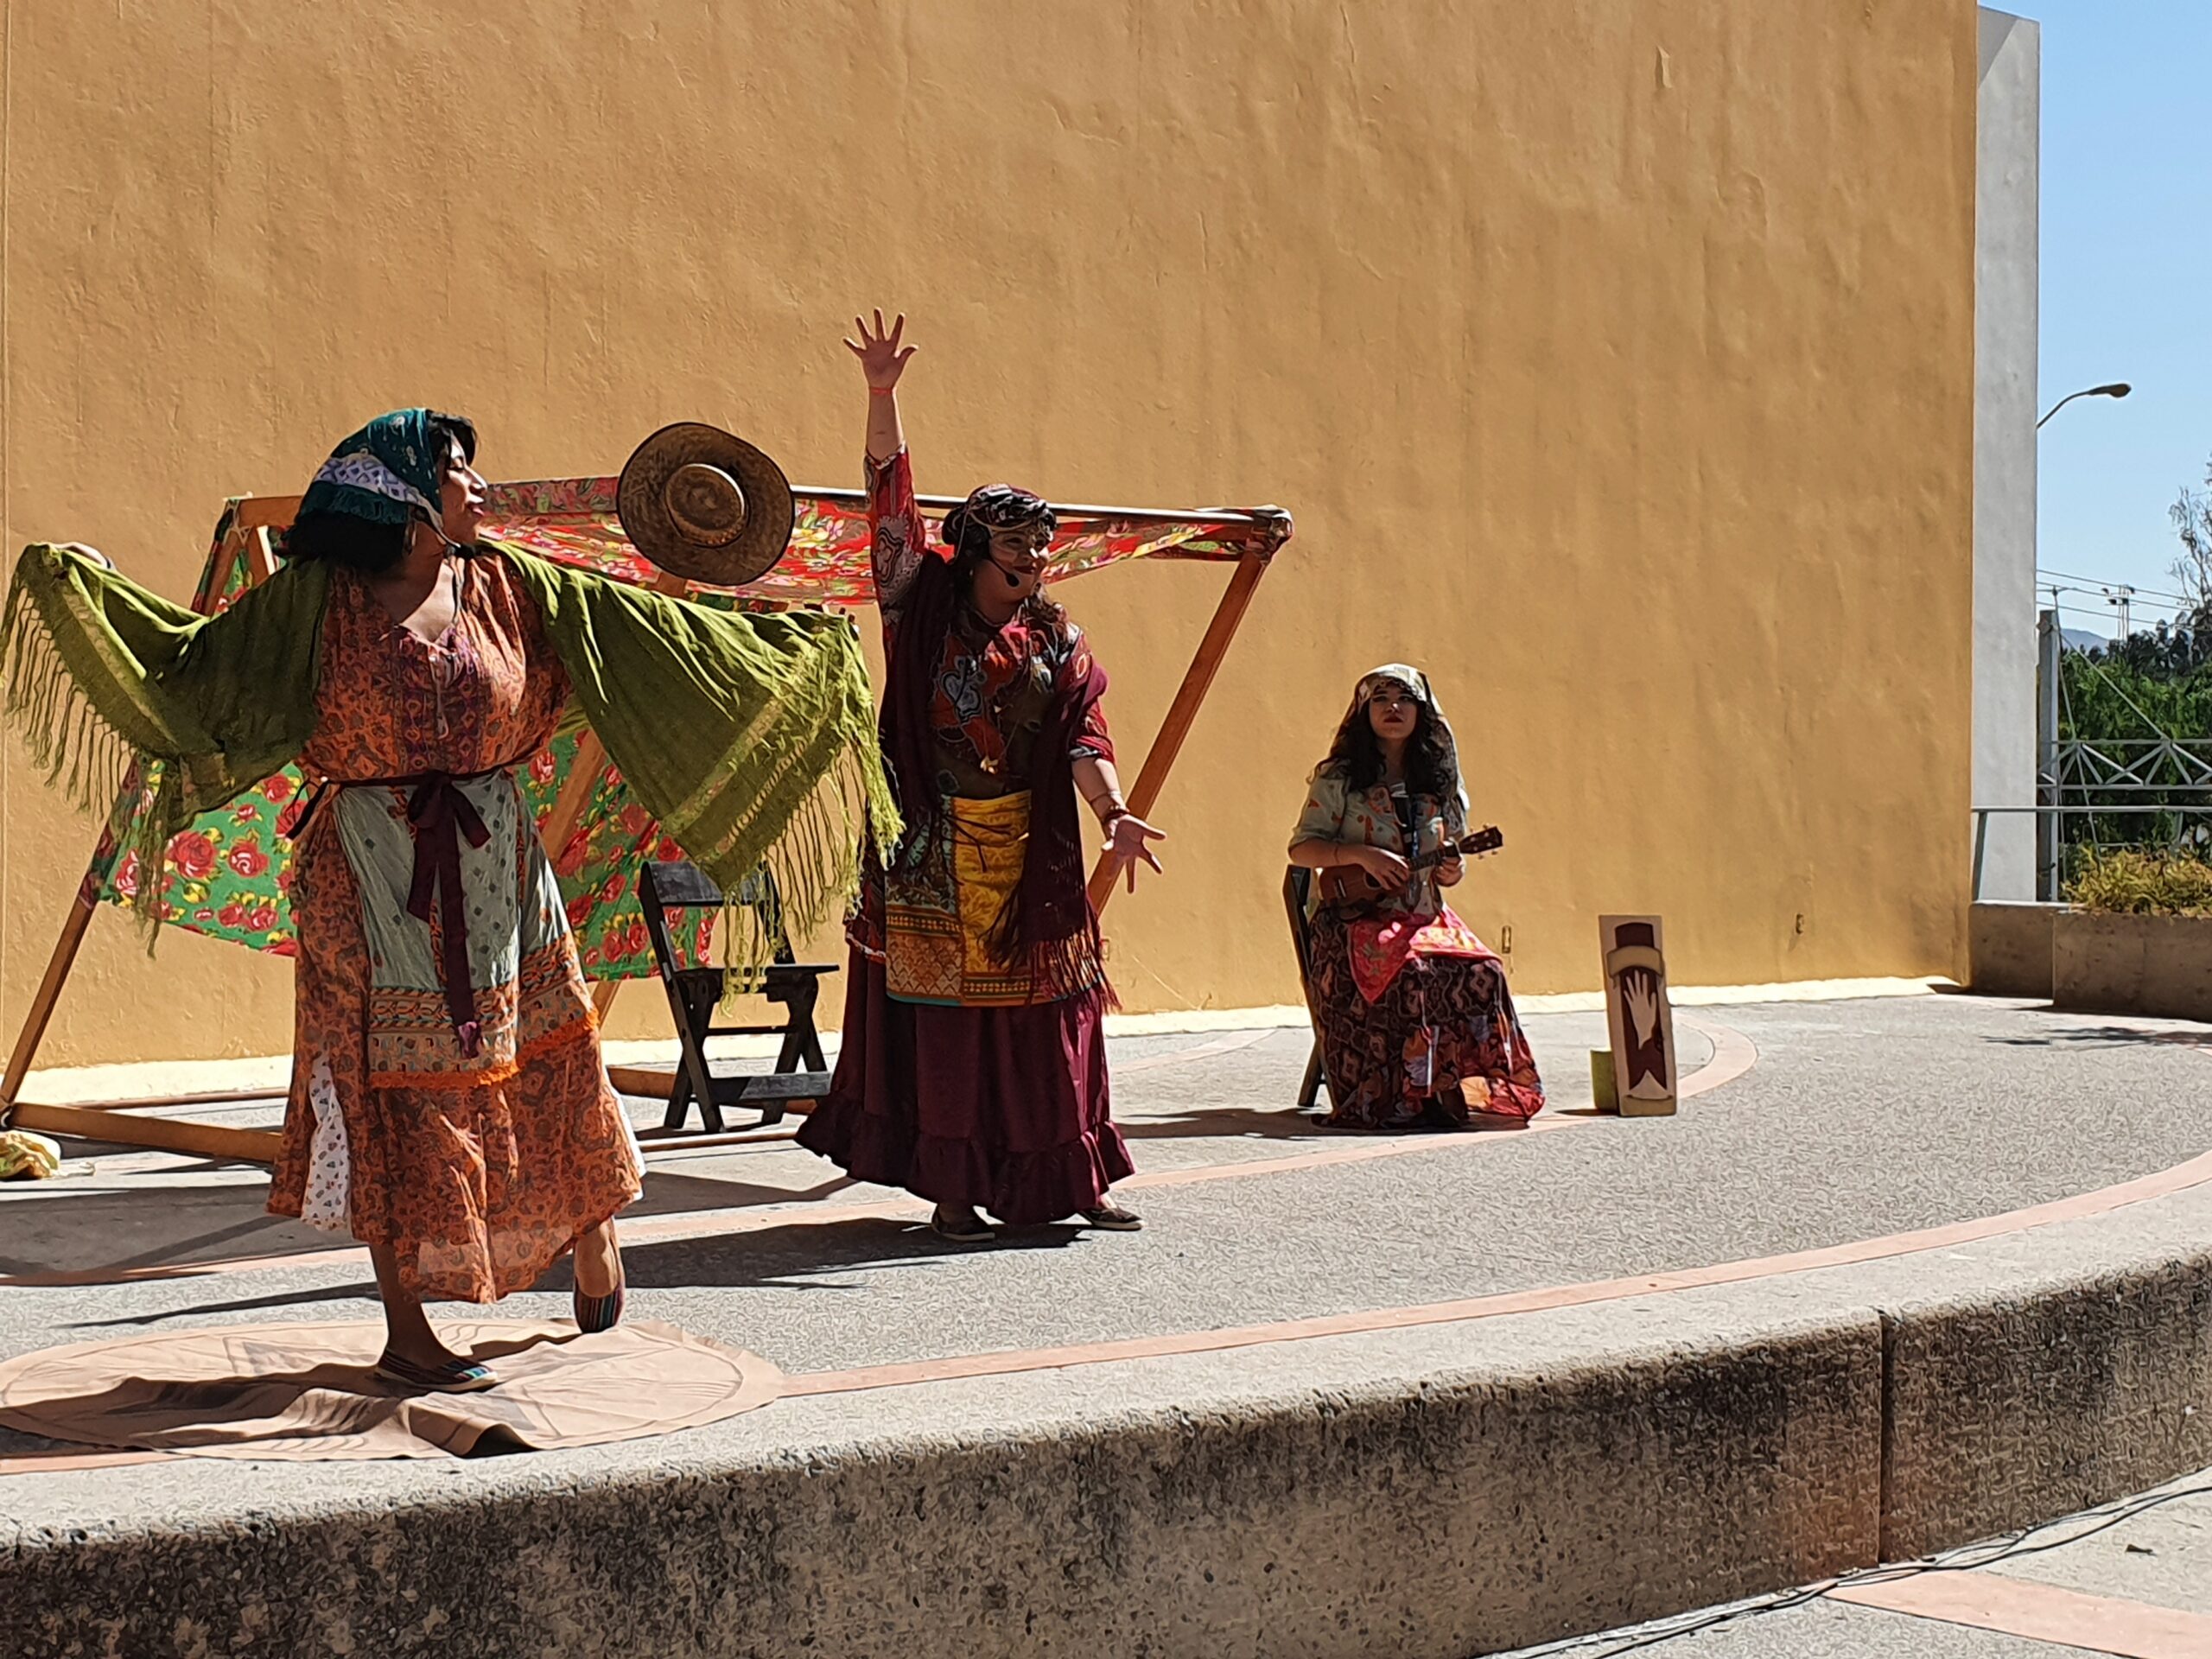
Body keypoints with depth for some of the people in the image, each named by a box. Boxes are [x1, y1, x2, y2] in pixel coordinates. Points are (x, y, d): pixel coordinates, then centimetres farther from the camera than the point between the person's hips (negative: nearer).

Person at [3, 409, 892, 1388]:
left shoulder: (509, 589, 6)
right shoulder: (318, 599, -2)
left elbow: (648, 628, 8)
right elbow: (192, 655, -4)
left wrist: (784, 644, 7)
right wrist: (80, 585, -15)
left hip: (494, 864, 3)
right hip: (372, 875, -3)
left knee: (544, 1062, 8)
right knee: (394, 1089, 1)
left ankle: (588, 1235, 35)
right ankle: (407, 1334, 9)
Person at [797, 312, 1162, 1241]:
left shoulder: (1056, 641, 8)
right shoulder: (925, 606, 2)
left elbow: (1083, 737, -1)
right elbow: (891, 500, -5)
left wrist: (1115, 814, -18)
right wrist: (881, 394, -15)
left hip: (1028, 855, 2)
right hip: (933, 851, -2)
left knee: (1045, 1013, 6)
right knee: (939, 1012, -1)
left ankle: (1074, 1181, 14)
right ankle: (950, 1190, 6)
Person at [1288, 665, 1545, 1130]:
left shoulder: (1439, 781, 15)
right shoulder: (1339, 778, 2)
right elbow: (1301, 848, -2)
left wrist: (1450, 871, -2)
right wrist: (1361, 855, -17)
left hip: (1424, 916, 4)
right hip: (1356, 917, -4)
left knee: (1482, 973, -25)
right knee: (1410, 974, -34)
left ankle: (1452, 1092, -17)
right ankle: (1397, 1100, -25)